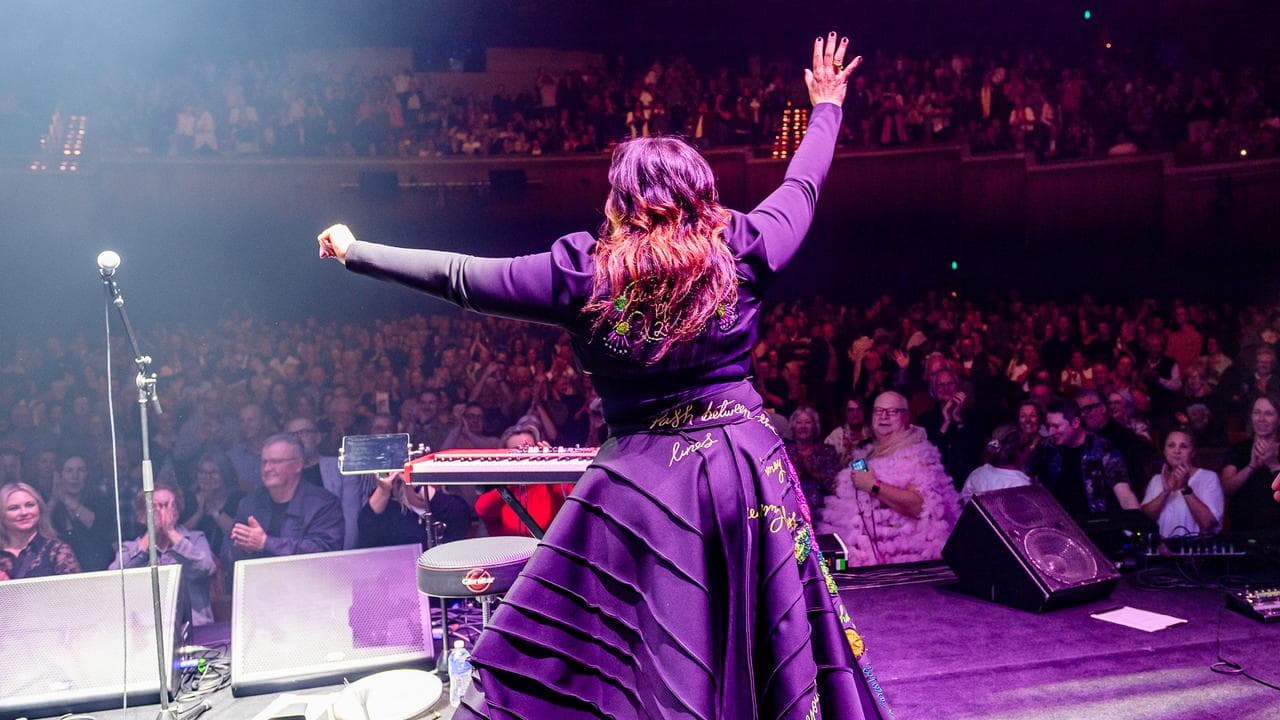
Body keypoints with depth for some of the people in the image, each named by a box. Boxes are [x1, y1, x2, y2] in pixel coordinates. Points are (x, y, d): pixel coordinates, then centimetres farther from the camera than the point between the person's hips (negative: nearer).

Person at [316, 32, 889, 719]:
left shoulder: (585, 272, -7)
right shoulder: (742, 250, -1)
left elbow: (455, 276, 0)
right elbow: (802, 185, 16)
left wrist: (354, 252, 14)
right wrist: (828, 104, 35)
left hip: (643, 480, -2)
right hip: (749, 464, 3)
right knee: (767, 659, 15)